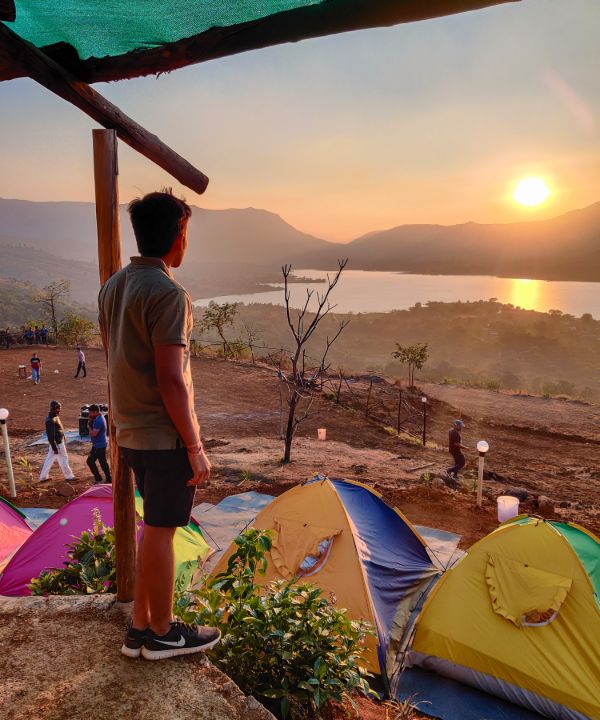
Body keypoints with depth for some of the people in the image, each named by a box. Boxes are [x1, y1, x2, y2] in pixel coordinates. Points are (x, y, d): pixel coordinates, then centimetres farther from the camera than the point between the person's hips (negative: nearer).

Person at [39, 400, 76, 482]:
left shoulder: (55, 417, 6)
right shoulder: (51, 420, -24)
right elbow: (51, 436, -24)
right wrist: (55, 448, -22)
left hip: (59, 442, 10)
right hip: (57, 444, -10)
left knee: (49, 459, 15)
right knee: (63, 460, 4)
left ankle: (43, 477, 24)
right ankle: (69, 476, 17)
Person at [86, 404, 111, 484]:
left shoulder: (98, 421, -22)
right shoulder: (100, 417, 10)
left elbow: (93, 434, -25)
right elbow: (95, 429, 12)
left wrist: (89, 426, -11)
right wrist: (90, 421, -2)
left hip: (98, 446, -10)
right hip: (101, 444, 10)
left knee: (90, 461, -2)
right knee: (103, 462, 13)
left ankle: (98, 478, 4)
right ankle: (108, 479, 18)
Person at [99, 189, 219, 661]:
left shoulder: (113, 287, 8)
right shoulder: (168, 294, -19)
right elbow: (170, 379, -22)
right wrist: (196, 448, -15)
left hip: (132, 433, 8)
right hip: (166, 436, -8)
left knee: (154, 529, 19)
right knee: (161, 533, 7)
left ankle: (141, 627, 32)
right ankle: (162, 634, 26)